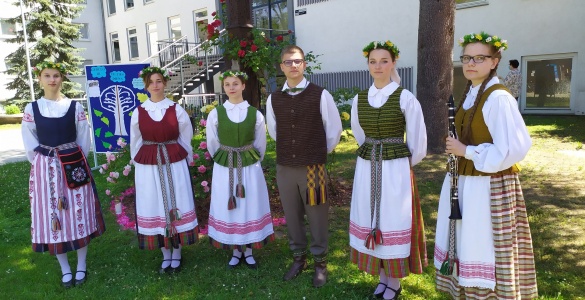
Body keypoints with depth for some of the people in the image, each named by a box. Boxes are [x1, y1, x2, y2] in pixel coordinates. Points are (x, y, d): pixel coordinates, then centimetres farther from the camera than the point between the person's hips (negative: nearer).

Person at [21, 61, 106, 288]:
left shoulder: (75, 107, -1)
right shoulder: (31, 109, 1)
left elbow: (84, 140, 2)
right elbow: (30, 145, 5)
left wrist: (75, 162, -1)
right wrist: (43, 164, 0)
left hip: (74, 166, -1)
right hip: (45, 170, 1)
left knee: (79, 214, 5)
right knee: (52, 217, 6)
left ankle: (81, 266, 20)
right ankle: (65, 269, 21)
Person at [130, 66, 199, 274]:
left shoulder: (176, 110, -1)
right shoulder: (138, 112, 3)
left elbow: (186, 139, 5)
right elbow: (135, 143, 10)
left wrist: (185, 162, 6)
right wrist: (139, 164, 10)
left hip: (175, 164, -1)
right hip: (148, 166, 1)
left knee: (177, 206, 5)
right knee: (155, 208, 7)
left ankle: (176, 254, 21)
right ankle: (166, 255, 23)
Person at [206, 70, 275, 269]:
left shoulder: (255, 114, -3)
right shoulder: (215, 114, -4)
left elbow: (260, 145, 7)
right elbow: (212, 145, 6)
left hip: (250, 168, 0)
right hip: (224, 168, 0)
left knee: (250, 208, 8)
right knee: (229, 208, 9)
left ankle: (248, 251, 27)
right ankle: (236, 251, 27)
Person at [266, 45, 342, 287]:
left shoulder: (320, 95, -7)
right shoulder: (274, 99, 4)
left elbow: (334, 129, 2)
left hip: (313, 168, -3)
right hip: (284, 168, 3)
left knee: (317, 218, 8)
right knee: (292, 217, 14)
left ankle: (320, 263, 26)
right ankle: (298, 258, 34)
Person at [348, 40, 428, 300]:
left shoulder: (406, 98, -9)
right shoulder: (358, 100, 4)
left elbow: (418, 144, -3)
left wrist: (399, 163, 8)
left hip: (396, 171, -4)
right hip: (367, 169, 4)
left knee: (394, 222, 4)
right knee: (371, 221, 10)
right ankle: (383, 276, 29)